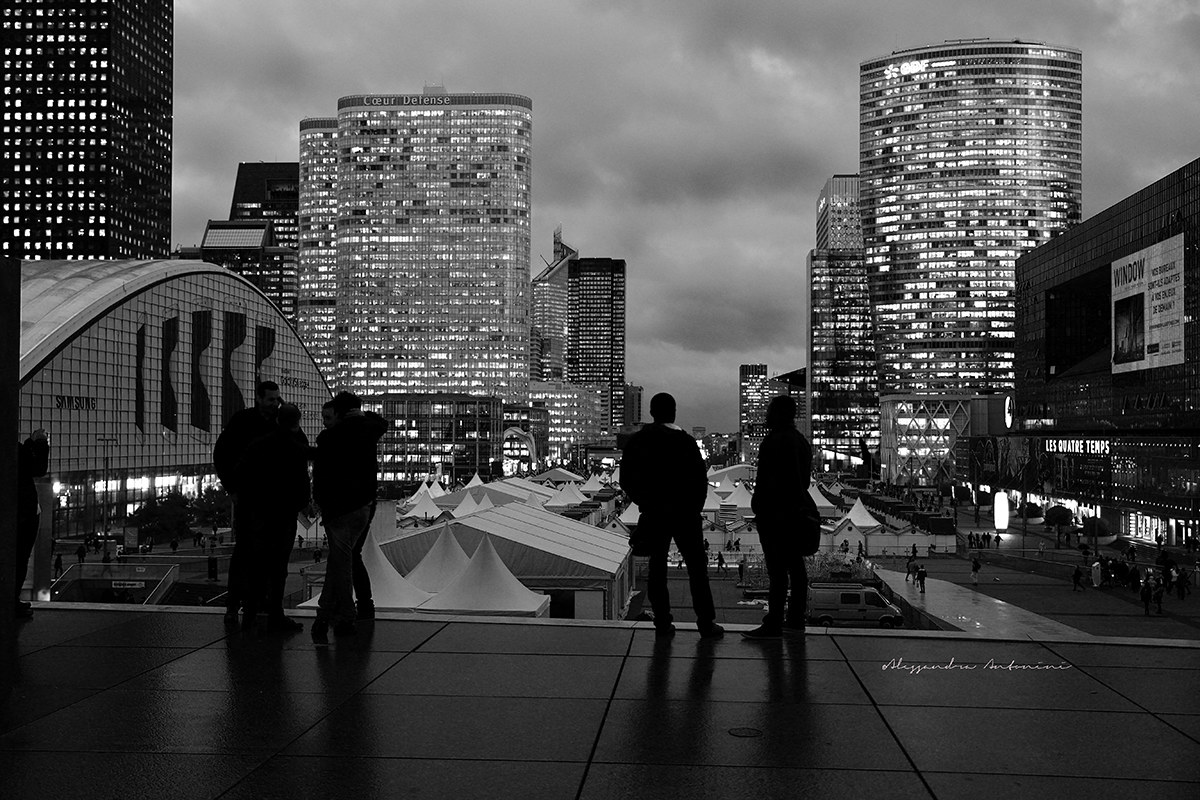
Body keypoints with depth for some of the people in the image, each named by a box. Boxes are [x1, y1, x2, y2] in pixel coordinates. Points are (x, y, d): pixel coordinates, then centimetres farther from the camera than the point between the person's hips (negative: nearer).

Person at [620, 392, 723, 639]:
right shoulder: (686, 442, -6)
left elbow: (626, 480, 4)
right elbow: (701, 480, -4)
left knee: (657, 567, 9)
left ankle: (662, 623, 6)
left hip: (653, 516, 2)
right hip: (685, 514, -2)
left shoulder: (637, 442, 1)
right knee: (697, 567, 4)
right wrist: (695, 510, 9)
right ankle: (706, 622, 2)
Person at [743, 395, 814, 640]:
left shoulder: (774, 440, -14)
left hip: (775, 512, -10)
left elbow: (765, 480, -19)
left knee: (777, 569, -10)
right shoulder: (802, 441, 15)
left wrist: (758, 507, -16)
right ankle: (796, 619, 19)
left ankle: (773, 624, -11)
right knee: (795, 565, 13)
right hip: (798, 508, 10)